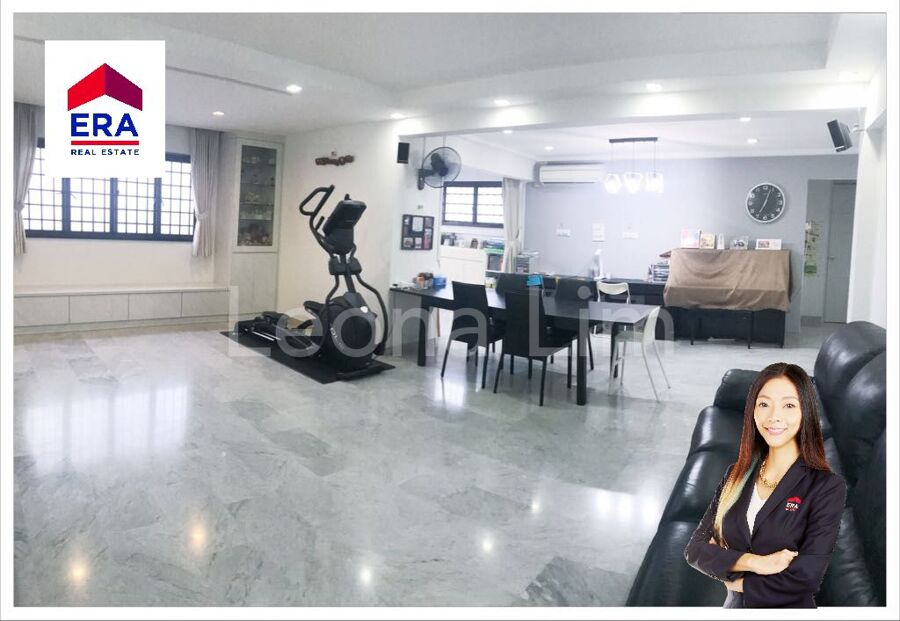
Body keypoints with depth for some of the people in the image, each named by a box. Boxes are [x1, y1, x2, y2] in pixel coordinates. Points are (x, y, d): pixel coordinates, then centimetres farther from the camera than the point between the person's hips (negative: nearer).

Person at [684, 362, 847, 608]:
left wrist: (737, 581, -12)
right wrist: (752, 562, -22)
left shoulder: (827, 486, -16)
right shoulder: (737, 474, -4)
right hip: (734, 606, 4)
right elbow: (695, 549, -8)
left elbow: (806, 577, -24)